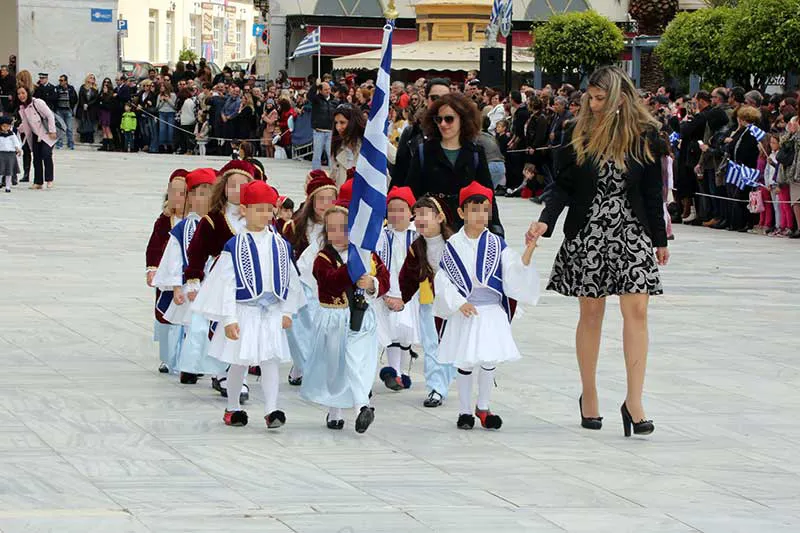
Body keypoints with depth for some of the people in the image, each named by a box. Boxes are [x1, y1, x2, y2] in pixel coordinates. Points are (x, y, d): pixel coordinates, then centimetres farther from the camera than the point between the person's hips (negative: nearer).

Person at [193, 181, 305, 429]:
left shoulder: (280, 245, 3)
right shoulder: (234, 246, -7)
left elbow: (290, 280, 10)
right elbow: (227, 283, -9)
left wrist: (287, 311, 7)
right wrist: (229, 319, -12)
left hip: (272, 313, 2)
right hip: (244, 311, -2)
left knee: (270, 360, -3)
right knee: (239, 361, 8)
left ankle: (271, 410, -7)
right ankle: (233, 407, 24)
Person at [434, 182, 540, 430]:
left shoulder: (497, 244, 1)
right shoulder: (453, 246, -3)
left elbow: (513, 272, -5)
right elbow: (442, 280, -4)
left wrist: (528, 252, -19)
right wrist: (459, 303, -14)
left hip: (492, 312, 1)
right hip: (464, 313, -1)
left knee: (489, 361, 4)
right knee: (465, 363, 4)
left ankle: (483, 407, 20)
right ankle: (465, 411, 17)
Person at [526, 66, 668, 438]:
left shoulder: (645, 135, 0)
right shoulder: (577, 134, 0)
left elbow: (653, 191, 6)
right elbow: (563, 185, 2)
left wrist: (660, 240, 9)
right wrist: (545, 221, -14)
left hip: (632, 232, 0)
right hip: (587, 233, 1)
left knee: (636, 310, -10)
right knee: (591, 313, 6)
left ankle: (634, 401, -8)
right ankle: (589, 397, 20)